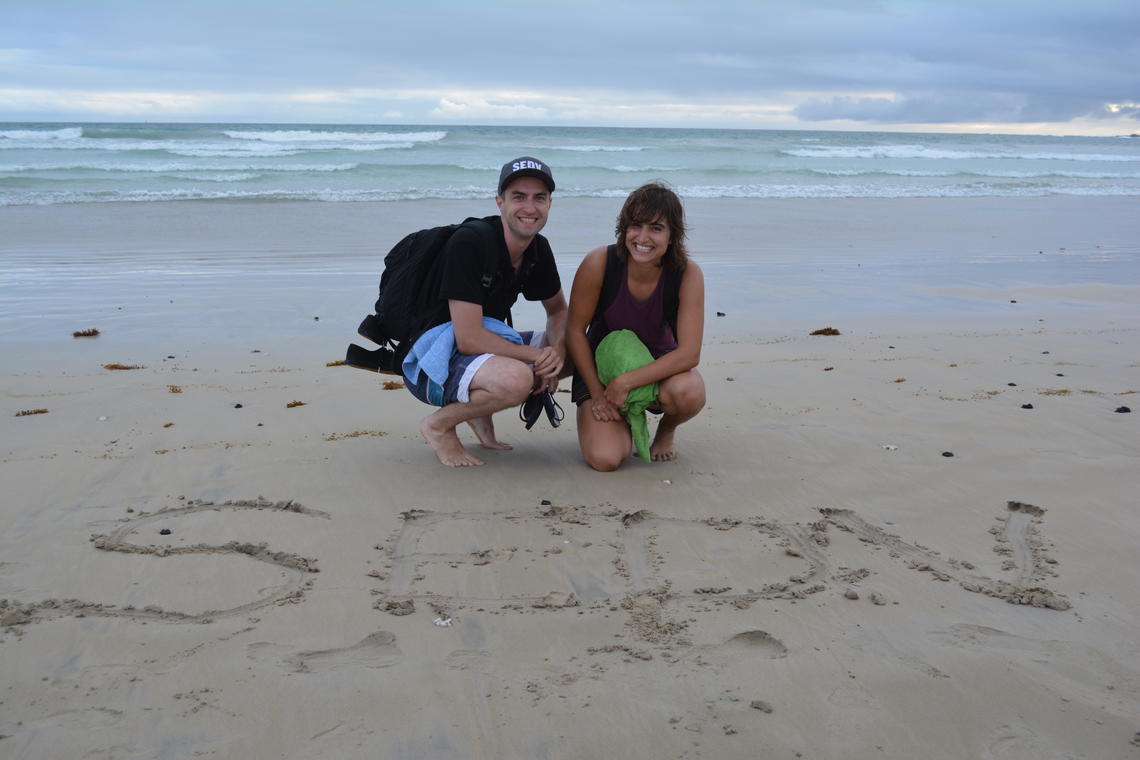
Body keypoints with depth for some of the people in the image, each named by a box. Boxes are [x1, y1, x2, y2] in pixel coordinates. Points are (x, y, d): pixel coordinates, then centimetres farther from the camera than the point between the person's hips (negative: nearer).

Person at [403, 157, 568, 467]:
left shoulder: (538, 249, 1)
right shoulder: (469, 243, -23)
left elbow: (558, 310, 15)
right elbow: (469, 338, -27)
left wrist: (557, 350, -8)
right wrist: (538, 356, -21)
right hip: (431, 362, -8)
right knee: (515, 378, -36)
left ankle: (479, 408, 9)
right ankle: (439, 425, -7)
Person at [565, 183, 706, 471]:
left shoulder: (688, 274, -21)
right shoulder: (599, 262, -22)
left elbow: (689, 353, -24)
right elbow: (575, 330, -10)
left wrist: (625, 382, -29)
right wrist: (597, 393, -13)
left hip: (660, 365, 1)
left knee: (688, 391, -36)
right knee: (604, 459, -22)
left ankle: (667, 429, 3)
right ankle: (625, 422, 16)